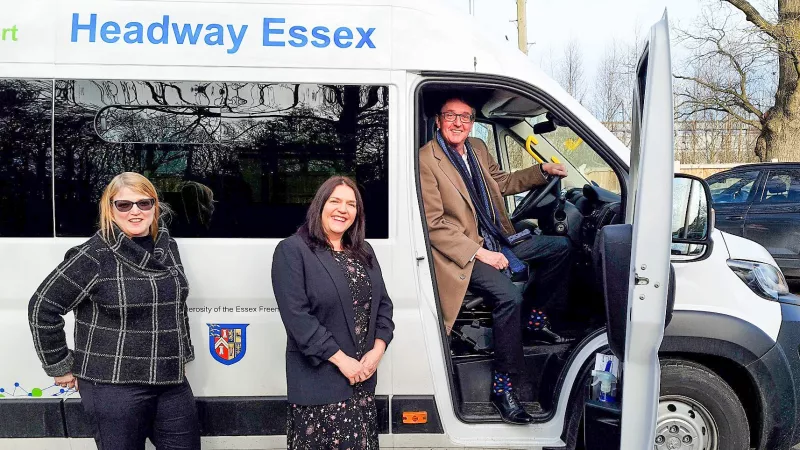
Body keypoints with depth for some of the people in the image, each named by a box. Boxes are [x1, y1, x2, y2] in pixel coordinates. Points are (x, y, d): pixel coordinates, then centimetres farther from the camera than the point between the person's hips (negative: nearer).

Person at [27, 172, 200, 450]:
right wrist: (60, 367, -4)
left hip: (173, 385, 6)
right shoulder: (94, 256, -12)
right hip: (114, 388, -6)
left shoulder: (167, 246, 7)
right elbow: (42, 308, -8)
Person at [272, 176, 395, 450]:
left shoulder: (364, 252, 14)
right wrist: (340, 359, -17)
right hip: (319, 381, -6)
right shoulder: (292, 251, -8)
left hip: (363, 376, 6)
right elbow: (297, 316, -16)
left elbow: (383, 303, 13)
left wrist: (378, 350, -4)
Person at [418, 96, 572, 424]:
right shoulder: (426, 160, -14)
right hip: (462, 252, -9)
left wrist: (543, 171, 14)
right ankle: (502, 387, -18)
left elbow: (502, 182, 27)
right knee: (509, 296, -30)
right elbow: (434, 225, -17)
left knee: (559, 247, 8)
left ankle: (535, 319, 20)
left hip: (497, 241, 9)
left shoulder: (478, 149, 10)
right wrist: (479, 253, -21)